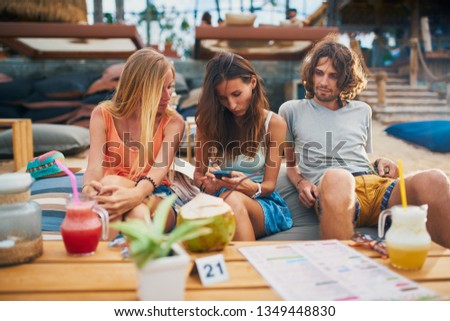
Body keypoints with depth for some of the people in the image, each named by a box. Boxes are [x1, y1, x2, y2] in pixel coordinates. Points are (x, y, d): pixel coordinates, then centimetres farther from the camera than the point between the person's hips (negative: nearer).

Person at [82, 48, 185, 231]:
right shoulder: (103, 115, 1)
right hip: (112, 194, 2)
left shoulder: (173, 122, -1)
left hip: (153, 197, -1)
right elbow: (94, 166, -12)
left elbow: (160, 168, -20)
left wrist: (136, 194, -44)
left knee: (138, 214, -39)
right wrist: (89, 188, -39)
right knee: (110, 182, -36)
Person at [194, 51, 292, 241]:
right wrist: (207, 184, -13)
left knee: (233, 199, -38)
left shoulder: (274, 124, 2)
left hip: (263, 203, -1)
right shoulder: (209, 121, 7)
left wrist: (251, 188, -22)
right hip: (217, 199, 1)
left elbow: (269, 185, 2)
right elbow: (198, 172, 12)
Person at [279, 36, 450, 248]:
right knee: (336, 178, -44)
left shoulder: (362, 111, 31)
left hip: (375, 184, 4)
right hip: (330, 189, -4)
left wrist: (381, 164, 12)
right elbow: (288, 163, 23)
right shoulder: (291, 110, 21)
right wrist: (301, 183, 1)